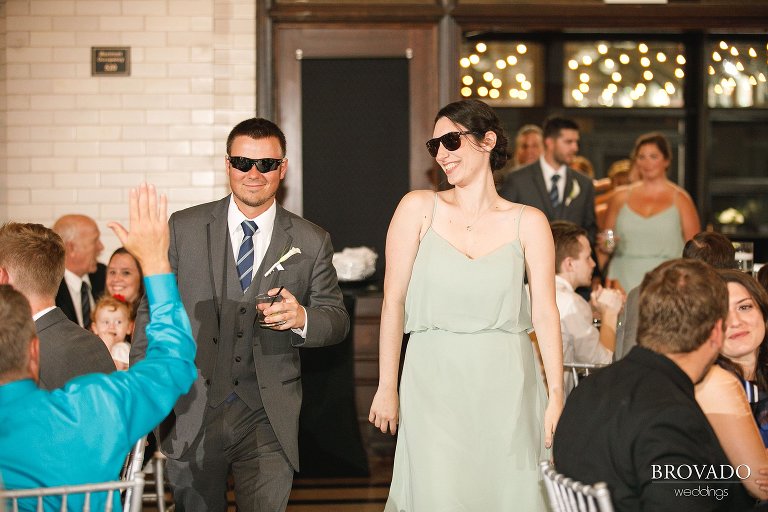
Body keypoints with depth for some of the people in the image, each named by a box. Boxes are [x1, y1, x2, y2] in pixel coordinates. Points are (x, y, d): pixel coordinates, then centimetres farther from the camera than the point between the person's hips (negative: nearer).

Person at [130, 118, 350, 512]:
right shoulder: (183, 229, 3)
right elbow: (153, 310, 4)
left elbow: (337, 320, 8)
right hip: (191, 415, 0)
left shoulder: (311, 242, 5)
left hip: (268, 420, 0)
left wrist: (302, 317, -16)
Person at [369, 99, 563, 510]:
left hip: (506, 384, 1)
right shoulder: (419, 208, 2)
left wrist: (556, 397, -5)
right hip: (434, 380, -1)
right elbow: (393, 301, 1)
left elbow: (545, 313, 1)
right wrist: (387, 387, -1)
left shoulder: (528, 222, 3)